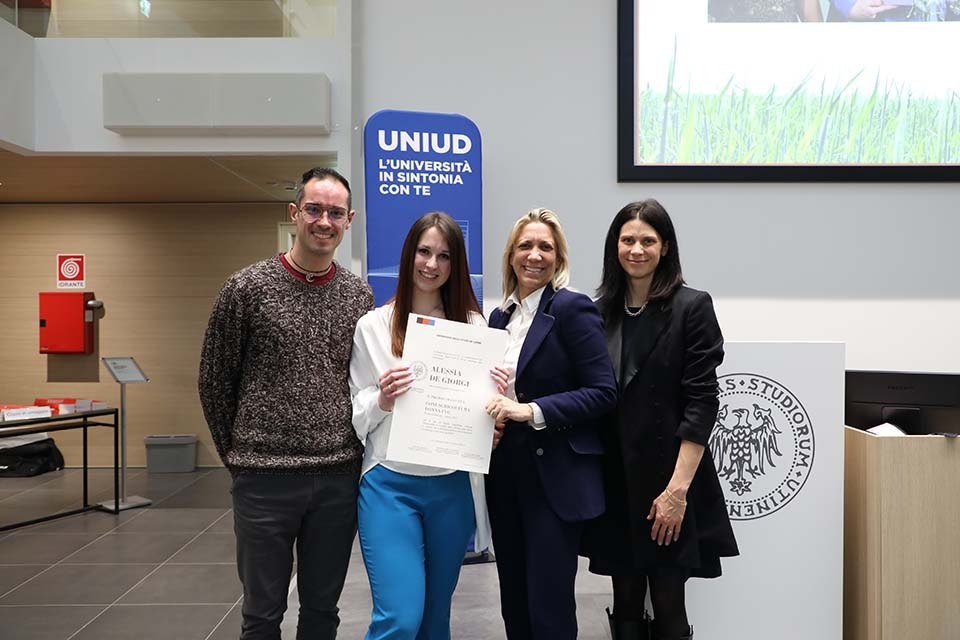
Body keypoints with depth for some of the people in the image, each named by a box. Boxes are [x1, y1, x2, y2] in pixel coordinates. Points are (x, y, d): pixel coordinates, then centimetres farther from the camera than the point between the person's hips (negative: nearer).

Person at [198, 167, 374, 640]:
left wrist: (351, 448, 7)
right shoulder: (247, 287, -5)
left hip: (339, 477, 3)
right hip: (265, 477, -2)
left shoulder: (360, 296, 5)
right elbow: (214, 380, 2)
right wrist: (237, 453, 6)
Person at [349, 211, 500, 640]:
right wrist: (380, 401, -18)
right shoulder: (373, 326, -1)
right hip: (390, 483, -2)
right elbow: (356, 413, 2)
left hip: (453, 486, 3)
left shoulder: (473, 325, 4)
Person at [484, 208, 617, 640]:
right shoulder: (500, 317, 12)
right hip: (506, 475, 7)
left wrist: (533, 410, -22)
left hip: (556, 478, -6)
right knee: (514, 603, 16)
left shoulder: (572, 309, -9)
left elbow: (603, 393, -14)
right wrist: (489, 411, -2)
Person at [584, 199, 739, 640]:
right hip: (614, 483, 4)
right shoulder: (601, 311, 7)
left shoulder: (691, 307, -5)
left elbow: (701, 403, -9)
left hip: (668, 485, -4)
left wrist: (678, 489, -15)